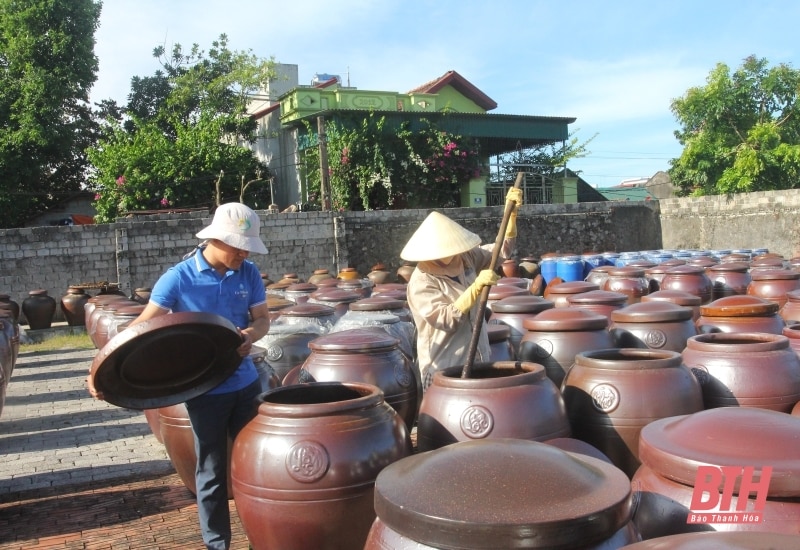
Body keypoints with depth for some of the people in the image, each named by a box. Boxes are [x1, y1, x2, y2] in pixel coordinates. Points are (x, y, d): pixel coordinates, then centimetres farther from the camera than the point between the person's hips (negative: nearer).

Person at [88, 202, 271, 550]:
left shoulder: (249, 274, -2)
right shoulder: (178, 278, -13)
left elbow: (263, 318, 2)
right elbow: (144, 325, -15)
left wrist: (252, 333, -23)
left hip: (246, 384, 4)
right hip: (204, 390, -3)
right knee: (211, 471, 8)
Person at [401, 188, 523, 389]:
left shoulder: (465, 258, 2)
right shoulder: (421, 282, -16)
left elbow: (503, 249, 8)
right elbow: (447, 320, -25)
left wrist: (511, 212, -5)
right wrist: (477, 286, -30)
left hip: (477, 359, 6)